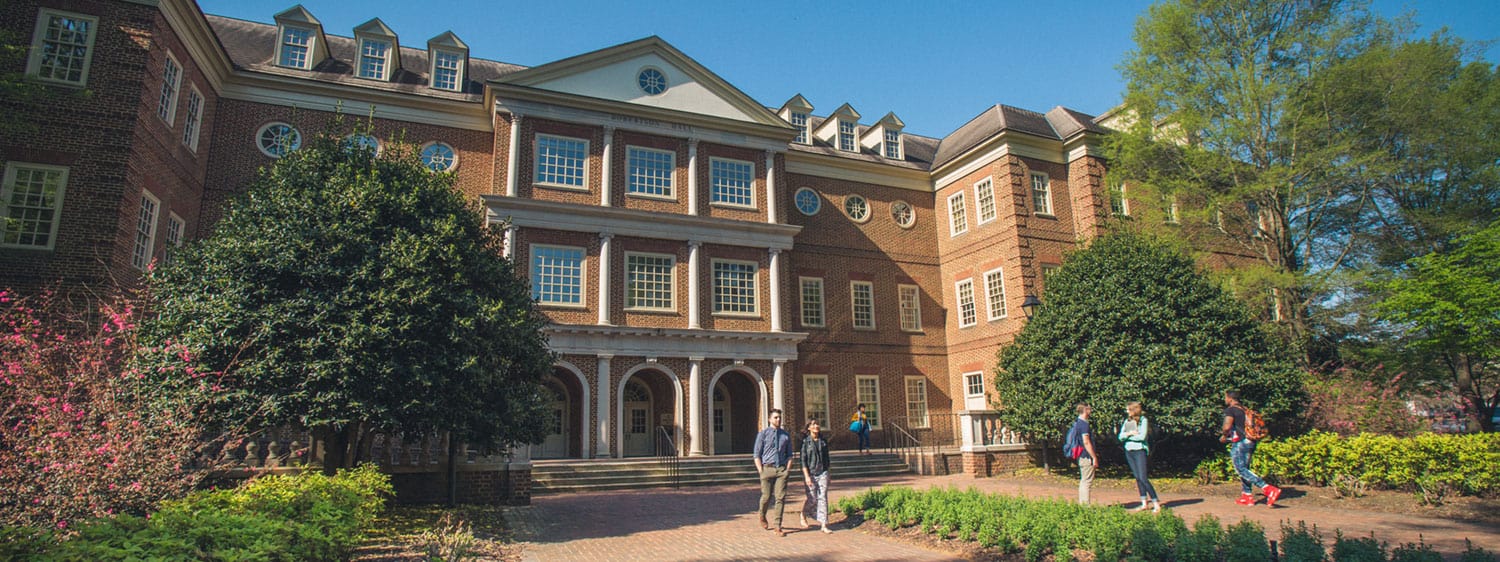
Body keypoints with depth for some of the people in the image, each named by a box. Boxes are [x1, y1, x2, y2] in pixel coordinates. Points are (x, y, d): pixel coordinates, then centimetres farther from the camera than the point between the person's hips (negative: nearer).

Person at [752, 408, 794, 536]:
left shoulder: (786, 435, 9)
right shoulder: (763, 434, 0)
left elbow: (789, 454, 15)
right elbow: (757, 454, 0)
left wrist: (788, 469, 3)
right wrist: (761, 471, -7)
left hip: (782, 469, 2)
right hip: (767, 468, -2)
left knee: (781, 498, -3)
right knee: (766, 497, 5)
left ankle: (778, 527, 3)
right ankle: (762, 517, 35)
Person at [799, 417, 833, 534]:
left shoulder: (823, 441, 6)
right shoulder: (805, 441, -6)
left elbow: (826, 458, 14)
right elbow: (803, 460, -8)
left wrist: (827, 474, 15)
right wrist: (807, 476, -15)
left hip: (822, 473, 3)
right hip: (810, 474, -3)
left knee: (823, 498, -2)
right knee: (812, 499, 2)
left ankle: (824, 525, 0)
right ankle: (803, 515, 31)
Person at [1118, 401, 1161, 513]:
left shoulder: (1143, 420, -7)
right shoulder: (1127, 421, 11)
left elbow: (1142, 436, -17)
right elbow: (1121, 436, 7)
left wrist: (1127, 435, -6)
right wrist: (1130, 433, -11)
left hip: (1139, 450, -6)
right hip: (1129, 451, 6)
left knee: (1143, 478, -11)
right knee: (1138, 478, 9)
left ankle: (1156, 504, -5)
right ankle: (1144, 504, 14)